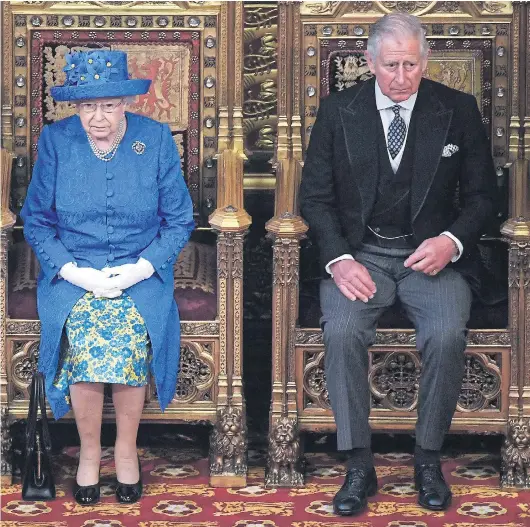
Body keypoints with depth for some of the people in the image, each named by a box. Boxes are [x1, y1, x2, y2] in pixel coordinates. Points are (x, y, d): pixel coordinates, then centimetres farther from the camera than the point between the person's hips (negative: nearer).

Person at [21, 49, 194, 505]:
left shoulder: (157, 139, 0)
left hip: (140, 274, 0)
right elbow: (36, 220, 5)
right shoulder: (55, 141, 0)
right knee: (84, 342, -29)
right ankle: (89, 451, -7)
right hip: (73, 274, 0)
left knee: (128, 336, -29)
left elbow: (179, 220, 4)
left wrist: (143, 267, -11)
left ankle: (127, 450, -7)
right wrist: (71, 270, -10)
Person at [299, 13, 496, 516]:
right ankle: (358, 465, -19)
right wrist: (339, 258, -12)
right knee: (342, 332, -30)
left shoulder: (458, 110, 4)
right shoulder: (338, 111, 4)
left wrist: (452, 241, -12)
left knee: (447, 334, -30)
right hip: (360, 253, 1)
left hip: (433, 254, 0)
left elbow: (480, 195, 7)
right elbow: (315, 196, 4)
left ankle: (428, 458, -12)